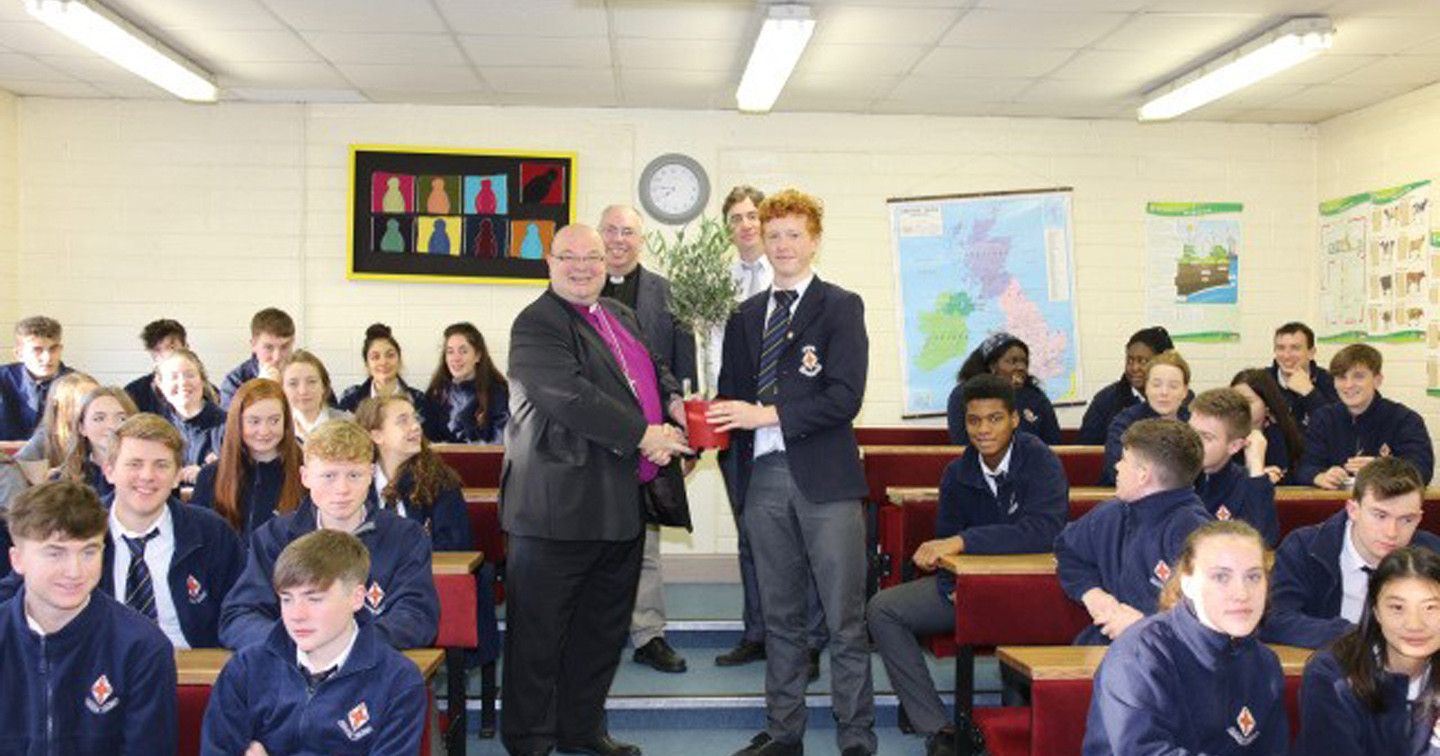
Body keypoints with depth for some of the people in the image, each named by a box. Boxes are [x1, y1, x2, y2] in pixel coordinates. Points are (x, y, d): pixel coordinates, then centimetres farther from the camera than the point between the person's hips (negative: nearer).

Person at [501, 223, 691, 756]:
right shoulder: (537, 324, -11)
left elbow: (653, 368, 29)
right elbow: (569, 395, -22)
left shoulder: (620, 316, 17)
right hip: (561, 506, -9)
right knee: (539, 630, 1)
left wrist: (673, 400, 7)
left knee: (604, 626, 17)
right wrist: (643, 435, -21)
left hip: (622, 505, 9)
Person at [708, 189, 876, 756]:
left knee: (844, 619, -1)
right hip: (763, 475, 5)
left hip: (825, 477, -5)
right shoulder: (745, 317, 16)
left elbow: (845, 397, -11)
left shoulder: (841, 306, 0)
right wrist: (714, 420, -7)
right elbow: (732, 395, 15)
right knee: (779, 617, 13)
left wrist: (767, 414, -15)